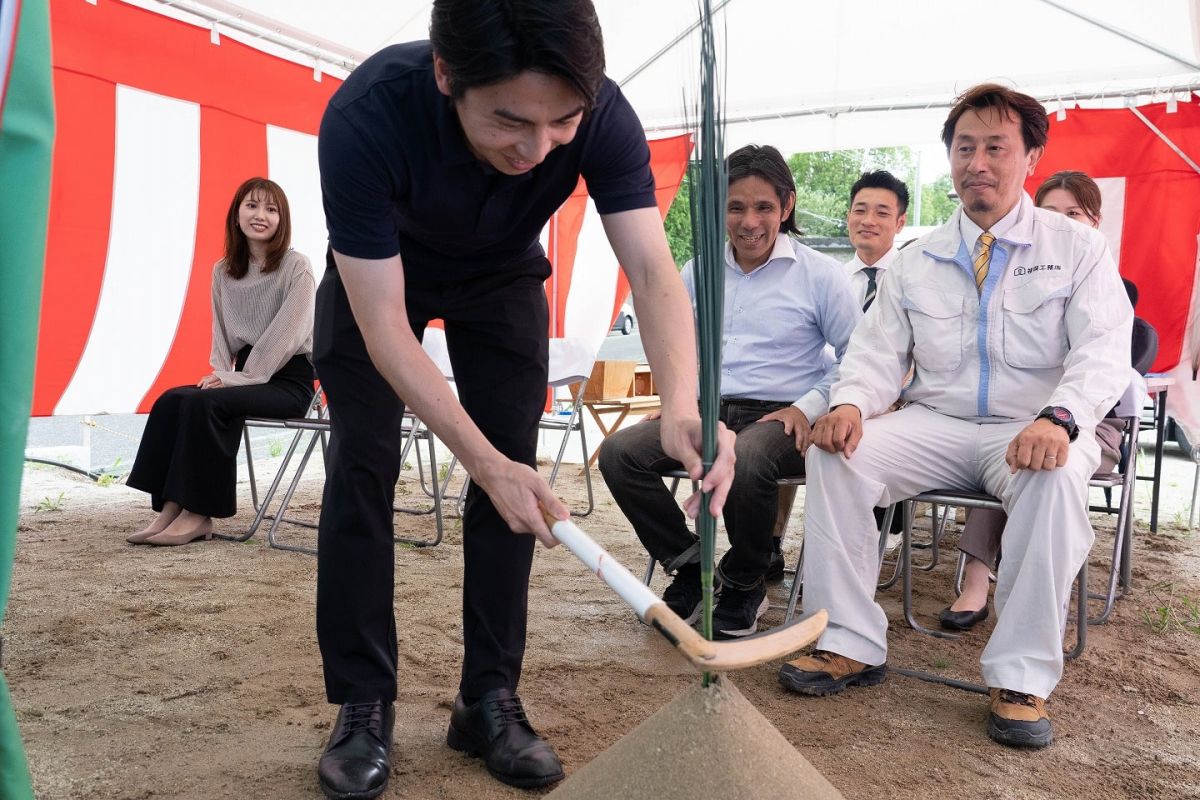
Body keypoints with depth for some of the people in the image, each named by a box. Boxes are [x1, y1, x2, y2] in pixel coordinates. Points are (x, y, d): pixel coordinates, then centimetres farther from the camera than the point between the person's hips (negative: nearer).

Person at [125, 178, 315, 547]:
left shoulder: (297, 267, -7)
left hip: (288, 380, -6)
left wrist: (241, 378, -16)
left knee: (205, 403, -28)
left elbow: (287, 333, -14)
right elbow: (221, 330, 14)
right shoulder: (223, 271, 12)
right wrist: (221, 373, -5)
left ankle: (198, 515, -20)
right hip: (245, 375, 6)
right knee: (171, 400, -19)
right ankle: (169, 509, -20)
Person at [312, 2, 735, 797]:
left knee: (513, 472, -6)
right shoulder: (365, 118, -39)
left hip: (503, 278, 2)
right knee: (363, 467, -9)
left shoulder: (602, 116, -33)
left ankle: (490, 698, 7)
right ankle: (363, 706, 5)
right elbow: (384, 325, -36)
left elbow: (654, 270, -38)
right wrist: (485, 462, -43)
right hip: (375, 275, -1)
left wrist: (682, 404, -57)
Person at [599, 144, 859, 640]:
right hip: (708, 411, 5)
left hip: (780, 417, -4)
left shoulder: (819, 274, 1)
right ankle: (689, 566, 0)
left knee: (743, 461, -40)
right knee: (618, 452, -20)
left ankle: (745, 585, -8)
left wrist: (809, 406, -12)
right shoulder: (697, 272, 13)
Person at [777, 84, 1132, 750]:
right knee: (835, 455, -23)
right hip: (935, 424, 3)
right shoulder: (916, 261, 12)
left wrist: (1060, 418, -30)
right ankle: (852, 644, -15)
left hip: (1035, 432, -2)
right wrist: (851, 401, -18)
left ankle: (1021, 676, -23)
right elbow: (878, 350, 6)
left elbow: (1104, 347, -8)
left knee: (1055, 479, -37)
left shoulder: (1078, 249, 5)